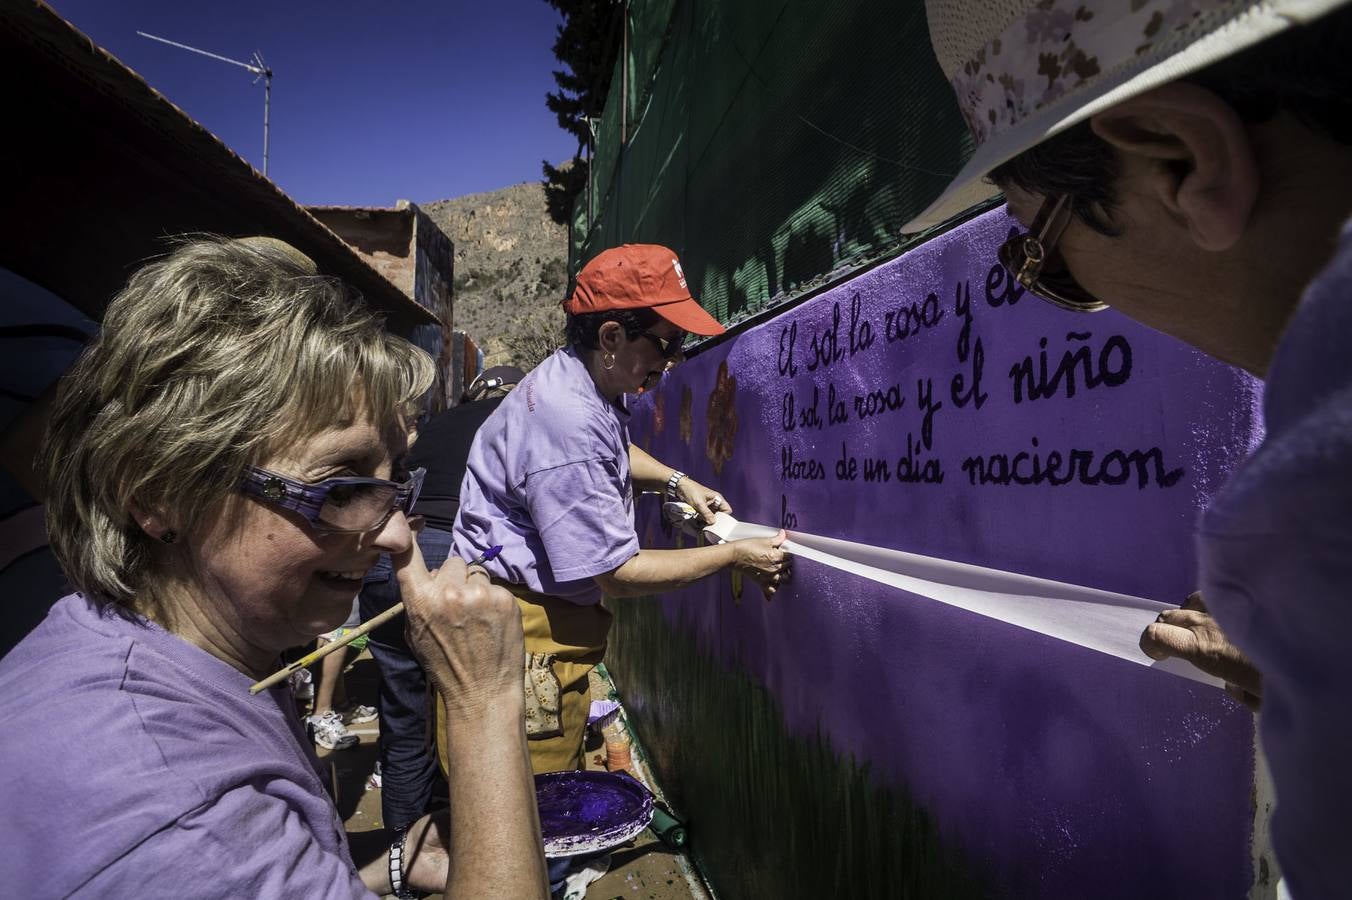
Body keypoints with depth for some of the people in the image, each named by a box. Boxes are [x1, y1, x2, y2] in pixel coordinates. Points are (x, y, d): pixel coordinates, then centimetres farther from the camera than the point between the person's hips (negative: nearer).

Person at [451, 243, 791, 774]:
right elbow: (618, 574, -21)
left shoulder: (591, 381, 5)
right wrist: (733, 557, -13)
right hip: (522, 631, -10)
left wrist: (676, 482, 13)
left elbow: (614, 451, 30)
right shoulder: (568, 421, -27)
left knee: (556, 791, 20)